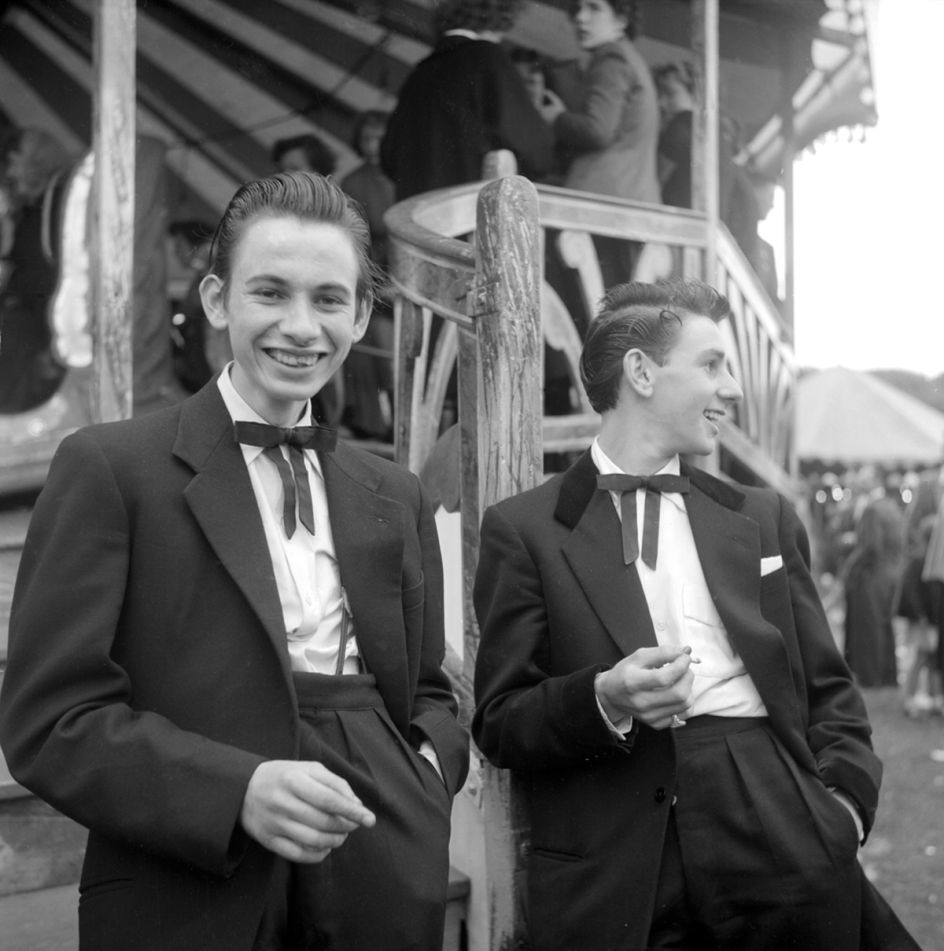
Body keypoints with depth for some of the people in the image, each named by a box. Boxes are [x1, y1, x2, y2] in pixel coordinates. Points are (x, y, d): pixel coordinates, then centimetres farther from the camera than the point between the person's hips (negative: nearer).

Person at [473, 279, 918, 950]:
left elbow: (828, 688, 16)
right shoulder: (524, 529, 4)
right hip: (613, 866, -3)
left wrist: (843, 803, -1)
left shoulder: (767, 518, 16)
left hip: (779, 833, 4)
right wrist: (604, 700, -15)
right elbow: (500, 724, 2)